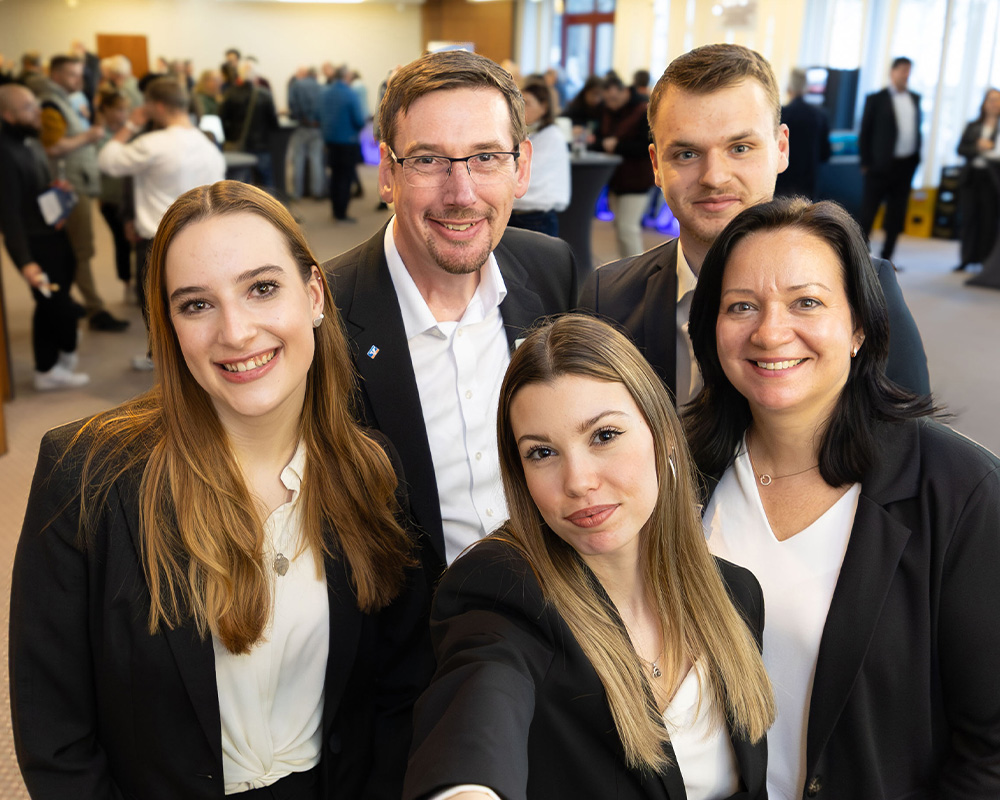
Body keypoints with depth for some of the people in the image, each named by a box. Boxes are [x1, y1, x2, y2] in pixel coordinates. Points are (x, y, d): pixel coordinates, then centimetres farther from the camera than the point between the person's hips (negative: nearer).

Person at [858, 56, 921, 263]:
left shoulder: (915, 99, 13)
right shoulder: (876, 99, -3)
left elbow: (917, 128, 17)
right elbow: (865, 132, -4)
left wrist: (916, 157, 7)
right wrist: (866, 163, -8)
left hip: (906, 166, 5)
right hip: (881, 166, -5)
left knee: (896, 215, 8)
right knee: (867, 214, -1)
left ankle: (886, 259, 16)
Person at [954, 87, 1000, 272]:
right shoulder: (972, 127, 14)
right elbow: (960, 149, 7)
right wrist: (977, 147, -9)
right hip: (971, 176, 3)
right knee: (969, 218, 4)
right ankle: (966, 259, 9)